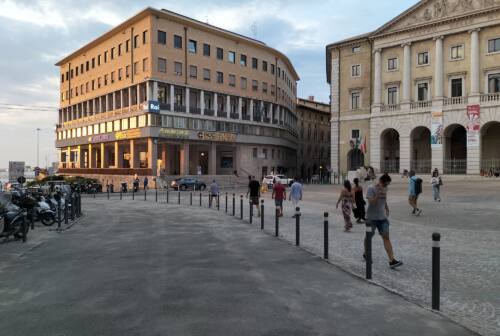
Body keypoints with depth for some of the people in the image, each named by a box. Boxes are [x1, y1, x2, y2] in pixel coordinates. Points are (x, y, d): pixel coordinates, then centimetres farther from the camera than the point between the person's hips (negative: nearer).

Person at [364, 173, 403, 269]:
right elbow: (371, 202, -24)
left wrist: (387, 209, 17)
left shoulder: (385, 189, 6)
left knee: (386, 237, -4)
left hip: (382, 217, 5)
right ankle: (366, 254, 33)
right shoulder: (371, 189, -14)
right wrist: (378, 195, -33)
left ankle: (392, 260, -9)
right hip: (372, 217, -5)